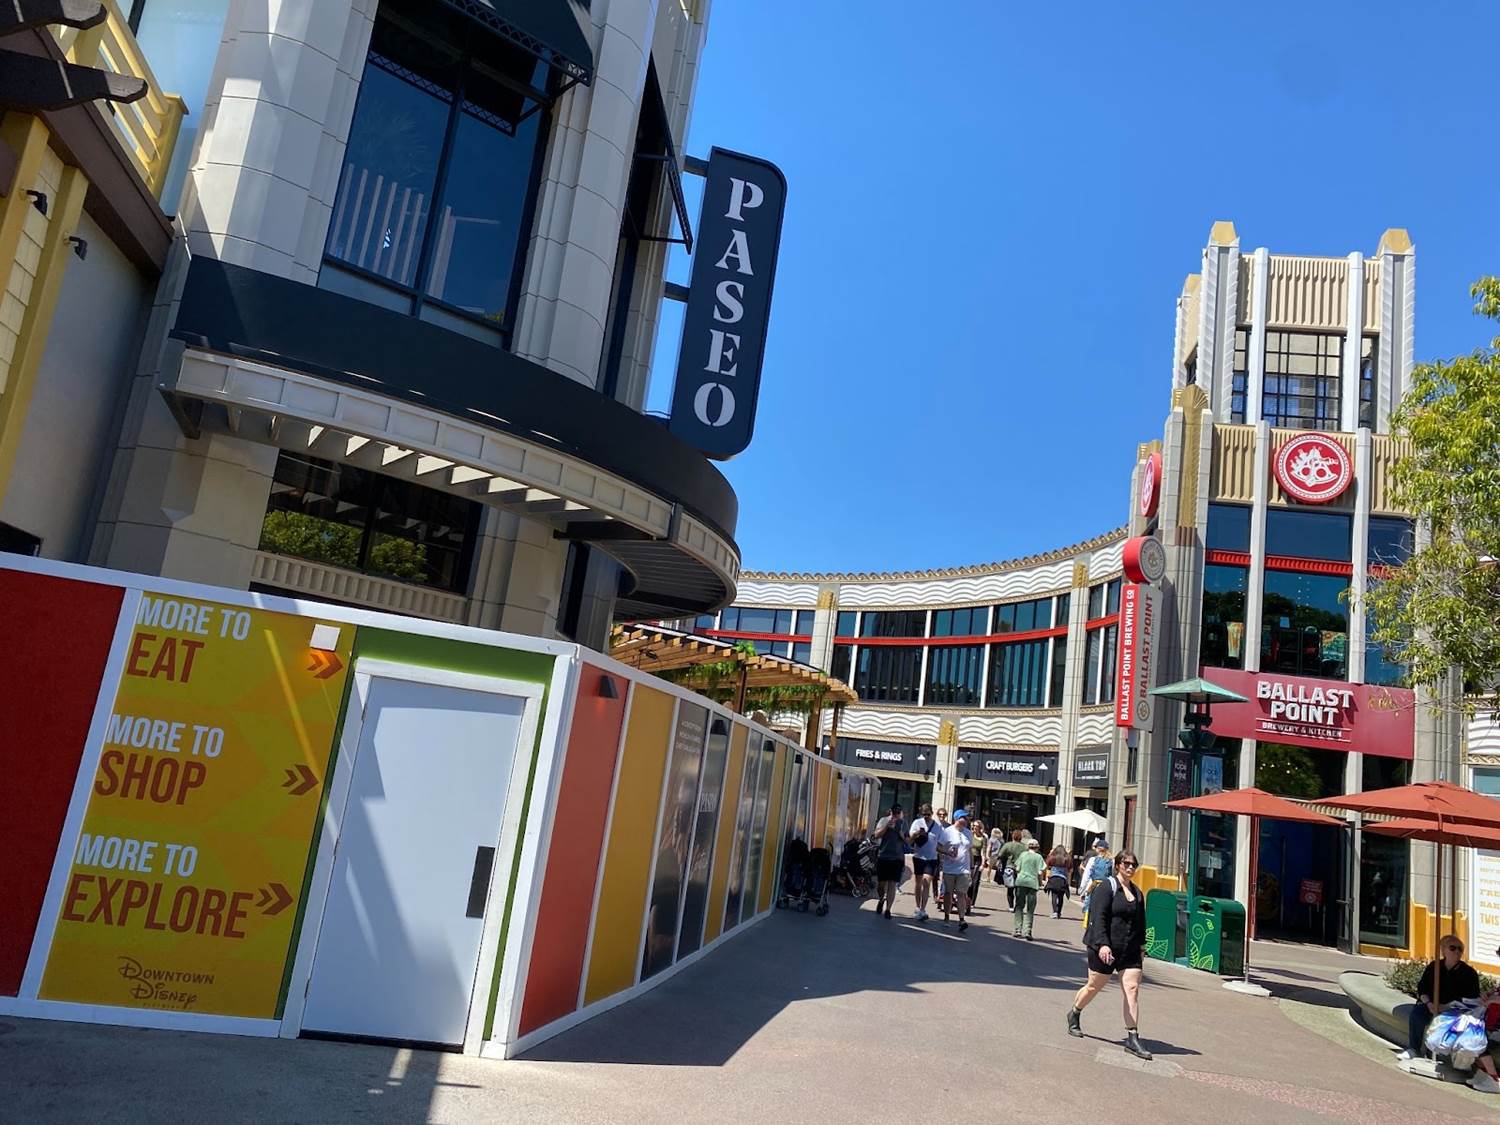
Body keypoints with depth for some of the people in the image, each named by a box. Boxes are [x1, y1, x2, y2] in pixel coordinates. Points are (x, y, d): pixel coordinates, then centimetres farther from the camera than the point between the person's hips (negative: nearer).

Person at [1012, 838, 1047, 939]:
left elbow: (1017, 869, 4)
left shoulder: (1023, 854, 7)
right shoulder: (1039, 857, 4)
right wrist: (1040, 883, 12)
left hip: (1021, 882, 1)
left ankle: (1018, 930, 0)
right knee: (1030, 910, 5)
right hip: (1033, 883, -1)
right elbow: (1040, 872, -3)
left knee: (1019, 906, 7)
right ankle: (1027, 931, -3)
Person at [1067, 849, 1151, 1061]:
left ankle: (1132, 1038, -5)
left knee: (1133, 989, -7)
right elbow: (1098, 918, -17)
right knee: (1094, 987, 7)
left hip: (1129, 950, 5)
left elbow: (1141, 922, 21)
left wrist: (1141, 945, 16)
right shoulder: (1106, 887, -9)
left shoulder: (1137, 893, 12)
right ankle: (1074, 1015, 33)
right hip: (1104, 948, -5)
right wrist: (1102, 944, -26)